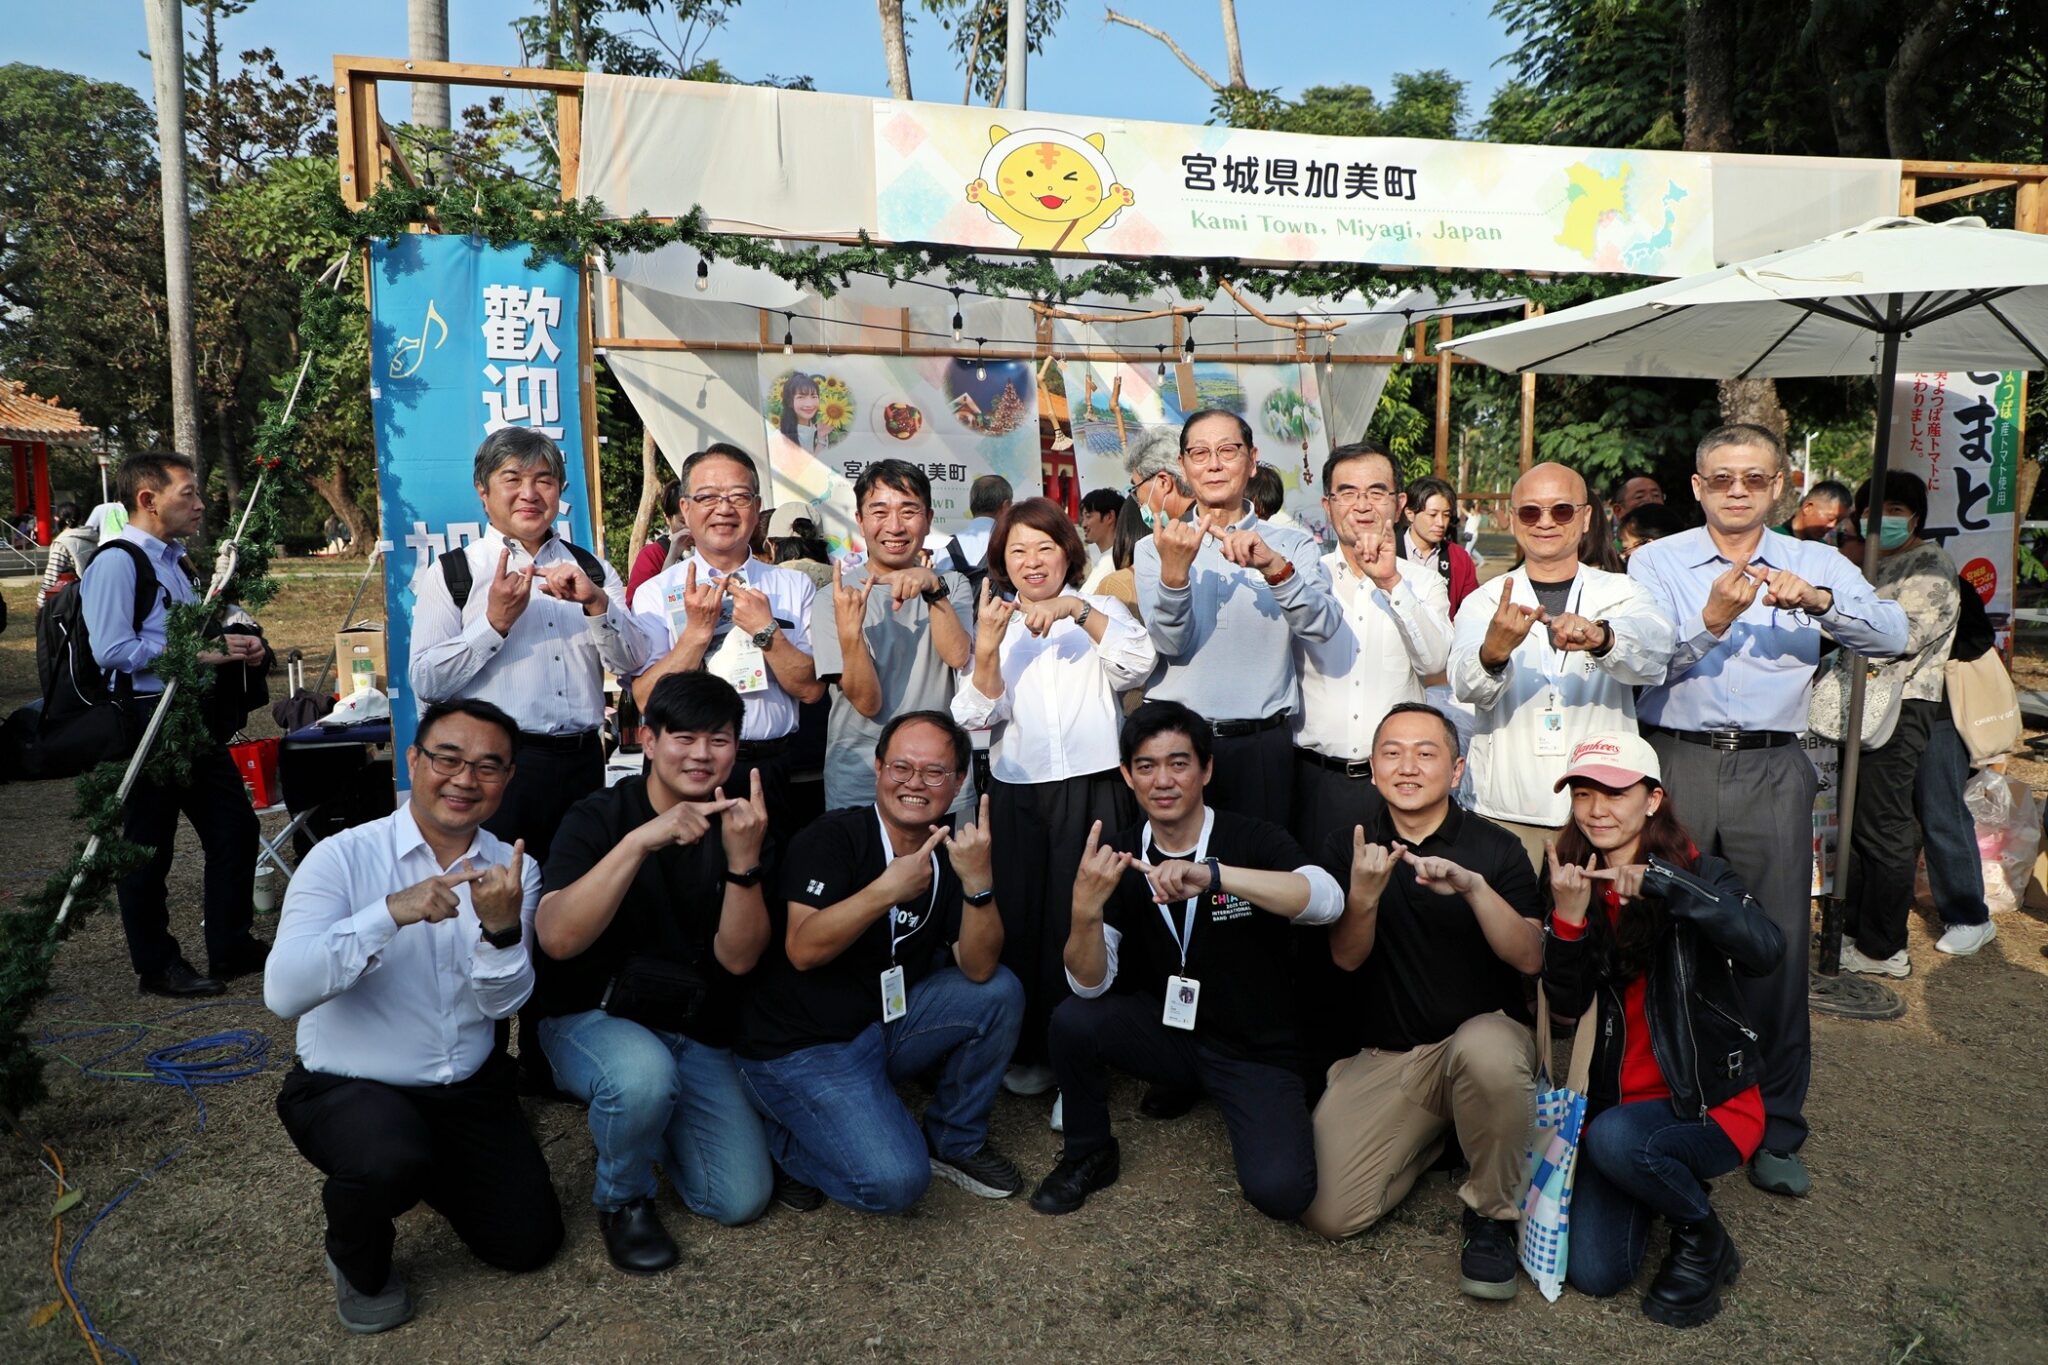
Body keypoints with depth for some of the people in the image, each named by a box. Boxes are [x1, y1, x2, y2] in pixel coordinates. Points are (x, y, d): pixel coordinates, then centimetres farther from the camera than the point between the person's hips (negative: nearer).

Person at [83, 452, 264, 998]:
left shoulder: (174, 560, 15)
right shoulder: (116, 562, -14)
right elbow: (113, 650, -23)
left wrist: (231, 646, 7)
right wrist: (196, 651, -20)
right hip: (144, 720, -9)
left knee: (234, 828, 13)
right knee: (148, 848, 5)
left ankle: (232, 946, 28)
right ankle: (157, 966, 20)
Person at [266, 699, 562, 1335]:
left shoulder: (513, 871, -3)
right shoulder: (344, 858, -15)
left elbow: (501, 1003, -10)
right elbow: (283, 993, -27)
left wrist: (501, 927, -31)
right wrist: (390, 913, -37)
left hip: (471, 1089, 4)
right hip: (346, 1087, -4)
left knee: (528, 1243, 1)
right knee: (391, 1159, -35)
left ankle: (420, 1161, 30)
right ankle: (357, 1262, 2)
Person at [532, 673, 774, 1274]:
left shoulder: (740, 827, -2)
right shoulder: (599, 816, -11)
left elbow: (738, 957, -13)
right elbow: (556, 938, -28)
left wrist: (743, 859, -29)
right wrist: (640, 841, -39)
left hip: (698, 1036, 4)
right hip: (592, 1019, -3)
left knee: (742, 1199, -8)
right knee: (643, 1075, -38)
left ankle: (645, 1117, 21)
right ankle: (623, 1199, -4)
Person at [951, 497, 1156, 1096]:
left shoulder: (1098, 611, 10)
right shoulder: (993, 622, 14)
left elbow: (1138, 663, -11)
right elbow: (978, 714, 2)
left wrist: (1077, 610, -22)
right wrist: (986, 649, -15)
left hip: (1093, 786, -2)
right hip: (1017, 792, 2)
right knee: (1018, 917, 4)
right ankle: (1028, 1048, 20)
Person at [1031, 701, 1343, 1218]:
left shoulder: (1253, 840, -13)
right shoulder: (1120, 856, -5)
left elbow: (1328, 900, -34)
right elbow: (1090, 986, -11)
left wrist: (1212, 874, -46)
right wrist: (1087, 909, -32)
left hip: (1257, 1050, -3)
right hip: (1168, 1032, 3)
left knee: (1280, 1191, -24)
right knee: (1073, 1021, -24)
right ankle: (1090, 1154, 3)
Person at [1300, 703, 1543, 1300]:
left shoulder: (1496, 848, -1)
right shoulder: (1346, 848, 5)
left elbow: (1530, 958, -13)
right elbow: (1347, 958, -5)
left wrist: (1474, 887, -30)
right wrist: (1363, 897, -26)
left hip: (1481, 1034, -2)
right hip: (1378, 1058, 2)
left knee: (1486, 1050, -40)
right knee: (1328, 1213, -15)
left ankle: (1492, 1214, -11)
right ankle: (1432, 1132, 16)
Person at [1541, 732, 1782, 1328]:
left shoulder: (1699, 874, -8)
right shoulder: (1577, 883, 3)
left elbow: (1766, 952, -29)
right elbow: (1567, 1003, -8)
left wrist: (1662, 882, -36)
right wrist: (1569, 917, -24)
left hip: (1710, 1100, -3)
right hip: (1615, 1097, 4)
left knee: (1615, 1139, -34)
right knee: (1593, 1273, -10)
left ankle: (1704, 1240, -3)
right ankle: (1666, 1175, 21)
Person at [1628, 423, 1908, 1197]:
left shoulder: (1816, 565, 12)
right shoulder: (1657, 562, 7)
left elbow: (1892, 636, -4)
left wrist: (1817, 600, -20)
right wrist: (1712, 620, -22)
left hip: (1772, 771, 1)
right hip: (1676, 763, -1)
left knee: (1779, 944, 3)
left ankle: (1775, 1129, 17)